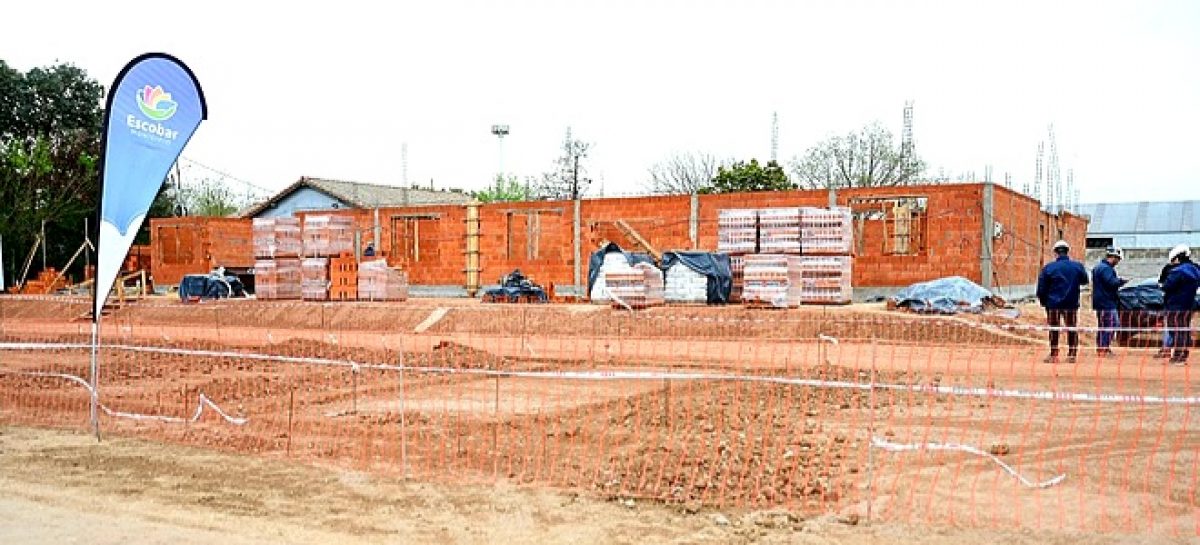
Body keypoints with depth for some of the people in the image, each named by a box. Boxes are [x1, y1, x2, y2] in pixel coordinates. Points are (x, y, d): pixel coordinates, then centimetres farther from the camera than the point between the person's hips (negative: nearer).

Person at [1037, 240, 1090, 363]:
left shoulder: (1048, 267, -9)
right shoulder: (1077, 266, -4)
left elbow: (1041, 288, -5)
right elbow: (1084, 281, 15)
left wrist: (1043, 301, 7)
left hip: (1053, 304, -1)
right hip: (1071, 304, 1)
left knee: (1053, 329, 8)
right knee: (1072, 329, 11)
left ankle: (1053, 355, 9)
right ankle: (1072, 354, 12)